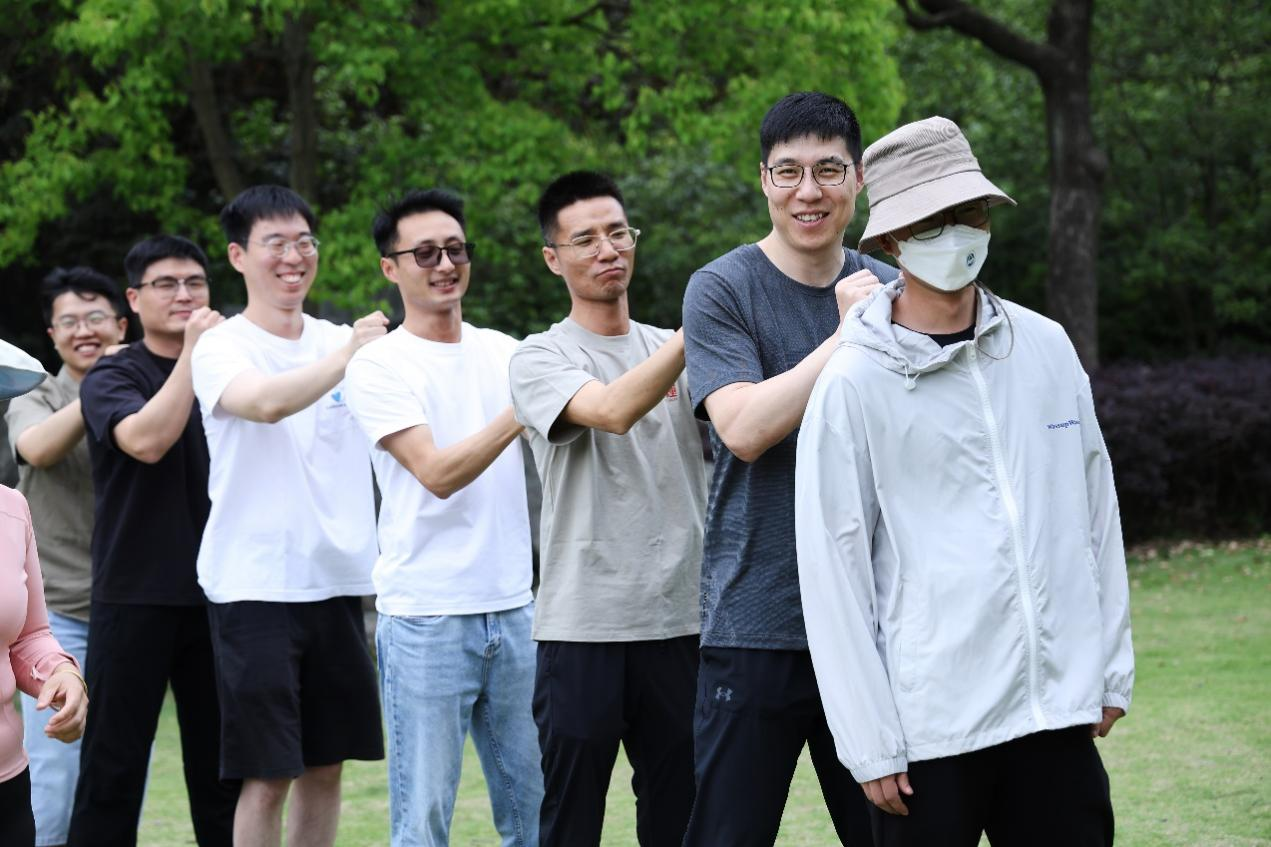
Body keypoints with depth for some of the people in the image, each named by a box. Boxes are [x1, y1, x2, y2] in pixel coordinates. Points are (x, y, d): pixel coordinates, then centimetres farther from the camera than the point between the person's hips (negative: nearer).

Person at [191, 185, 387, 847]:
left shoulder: (341, 341, 12)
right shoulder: (222, 347, -5)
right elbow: (267, 401, -25)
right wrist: (348, 357, -23)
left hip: (337, 580, 5)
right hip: (255, 586, -5)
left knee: (325, 766, 11)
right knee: (267, 777, -4)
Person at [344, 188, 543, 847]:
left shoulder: (503, 352, 12)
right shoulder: (378, 366, -5)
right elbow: (437, 472, -15)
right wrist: (521, 411, -23)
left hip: (513, 609, 5)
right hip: (426, 619, -5)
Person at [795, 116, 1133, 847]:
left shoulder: (1046, 347, 7)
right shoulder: (855, 384, -6)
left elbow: (1094, 509, 12)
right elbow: (833, 568, -6)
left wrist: (1112, 665, 10)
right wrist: (870, 741, -8)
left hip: (1059, 707, 4)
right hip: (933, 723, -4)